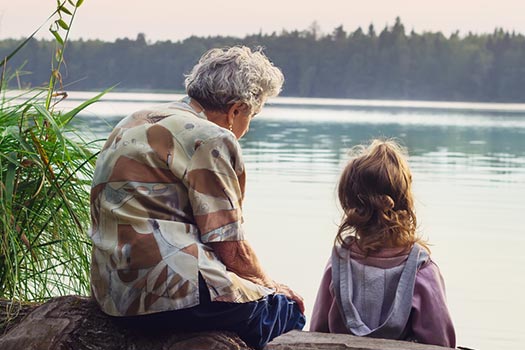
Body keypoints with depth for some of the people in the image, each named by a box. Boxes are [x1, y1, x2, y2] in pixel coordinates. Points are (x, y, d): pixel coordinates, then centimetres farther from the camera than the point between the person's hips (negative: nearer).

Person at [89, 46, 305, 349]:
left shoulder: (136, 123, 18)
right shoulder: (210, 138, -10)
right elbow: (231, 248, -11)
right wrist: (269, 283, 10)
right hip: (169, 293, -10)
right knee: (288, 309, 2)